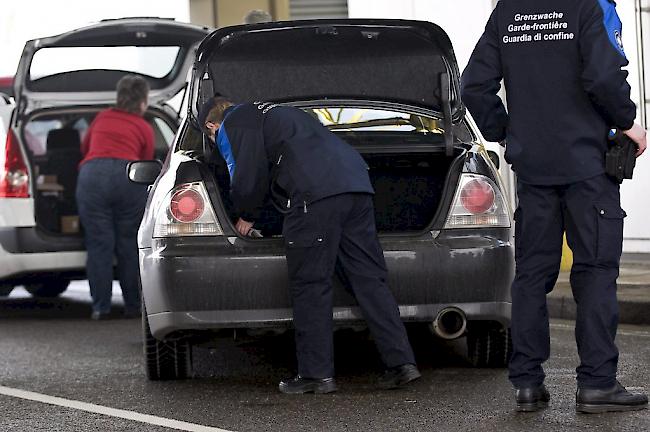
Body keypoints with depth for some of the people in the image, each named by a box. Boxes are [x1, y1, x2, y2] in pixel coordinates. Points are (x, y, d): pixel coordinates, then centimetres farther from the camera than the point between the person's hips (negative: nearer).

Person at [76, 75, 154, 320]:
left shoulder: (102, 118, 24)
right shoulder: (144, 129, 16)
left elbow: (84, 148, 36)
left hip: (92, 173, 1)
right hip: (128, 173, -1)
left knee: (98, 244, 4)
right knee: (128, 244, 9)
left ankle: (100, 307, 3)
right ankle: (133, 306, 13)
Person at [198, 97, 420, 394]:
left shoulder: (235, 123, 10)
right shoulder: (271, 113, 37)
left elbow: (248, 179, 1)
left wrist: (246, 216, 19)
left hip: (315, 196, -8)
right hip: (357, 184, 8)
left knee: (310, 287, -1)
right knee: (369, 280, 7)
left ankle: (316, 373, 0)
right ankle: (401, 362, 1)